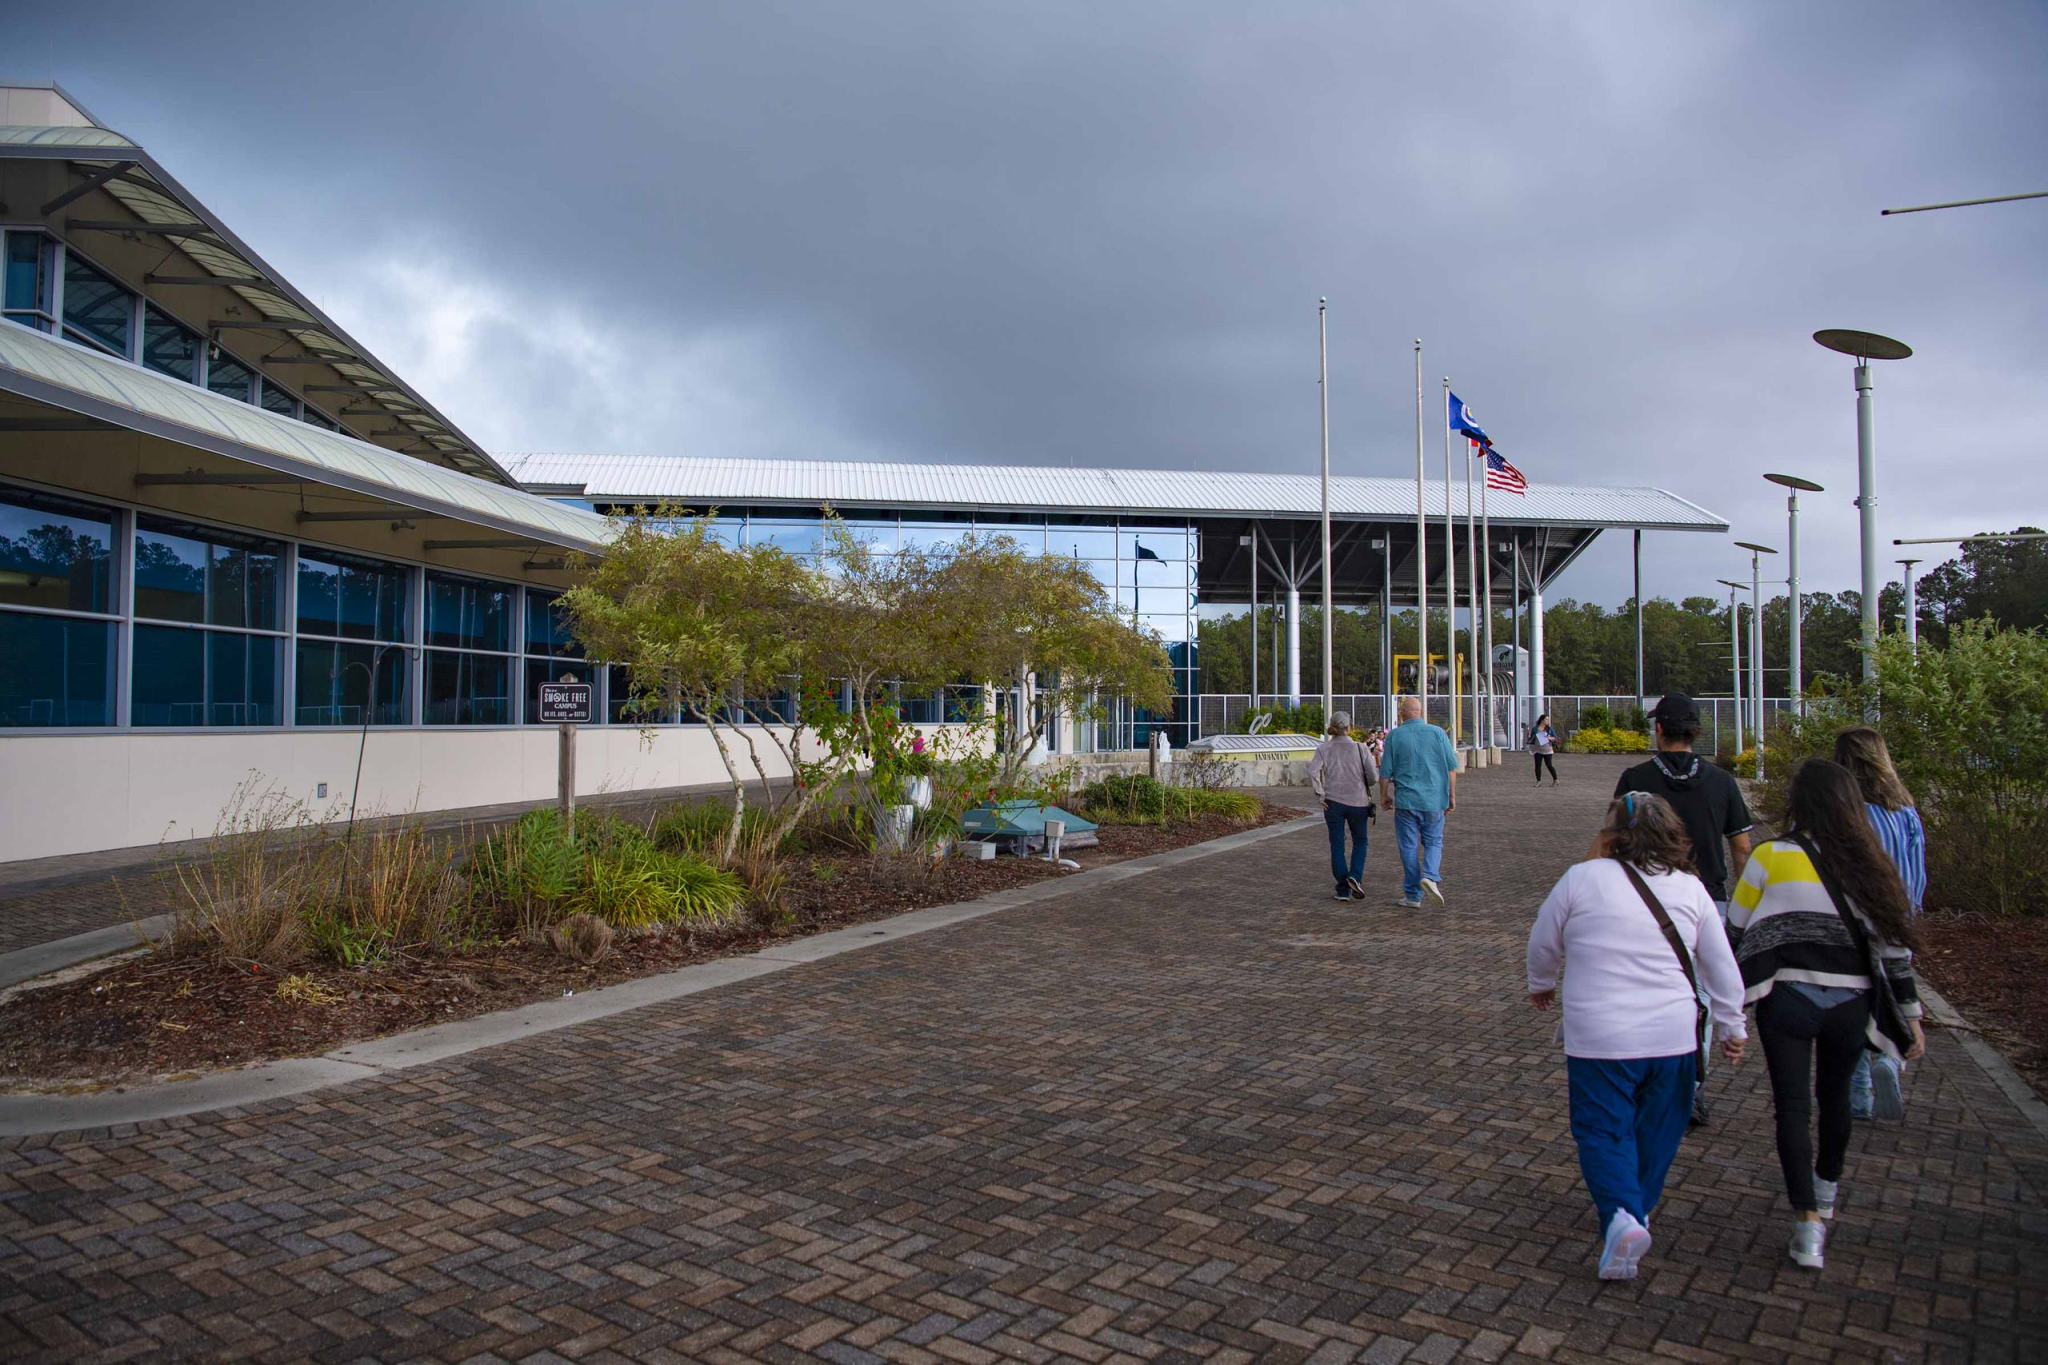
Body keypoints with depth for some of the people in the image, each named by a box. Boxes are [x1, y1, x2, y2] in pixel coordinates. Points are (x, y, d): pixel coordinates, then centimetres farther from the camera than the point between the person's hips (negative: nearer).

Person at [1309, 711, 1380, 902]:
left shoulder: (1323, 749, -3)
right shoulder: (1360, 748, -6)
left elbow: (1313, 772, -16)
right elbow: (1373, 777, -7)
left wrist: (1320, 795, -8)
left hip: (1333, 802, 1)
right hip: (1358, 801, -1)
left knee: (1337, 845, 8)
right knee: (1359, 841, 17)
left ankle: (1343, 889, 8)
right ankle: (1355, 876, -4)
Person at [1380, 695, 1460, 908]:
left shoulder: (1395, 736, -3)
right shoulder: (1437, 733, 0)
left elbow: (1385, 772, -1)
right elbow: (1451, 767, 1)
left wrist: (1384, 795, 13)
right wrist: (1452, 796, 10)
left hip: (1406, 800, -1)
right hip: (1434, 799, 1)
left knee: (1409, 846, 6)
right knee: (1433, 842, 15)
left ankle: (1413, 895, 10)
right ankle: (1431, 876, -11)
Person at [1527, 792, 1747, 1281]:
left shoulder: (1581, 878, -7)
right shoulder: (1690, 888, 3)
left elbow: (1544, 943, 6)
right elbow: (1721, 966, 11)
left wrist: (1541, 984, 26)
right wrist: (1732, 1026, 24)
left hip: (1598, 1038, -3)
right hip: (1673, 1038, 3)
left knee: (1602, 1129, 6)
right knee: (1657, 1129, 20)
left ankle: (1619, 1215, -13)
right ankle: (1638, 1207, 32)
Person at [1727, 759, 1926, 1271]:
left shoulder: (1770, 858, -9)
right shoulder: (1868, 865, 0)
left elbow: (1736, 931, -4)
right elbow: (1895, 946, 2)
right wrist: (1912, 1018, 10)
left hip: (1787, 998, -3)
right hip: (1850, 1003, 4)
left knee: (1793, 1105, 2)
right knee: (1834, 1095, 23)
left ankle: (1808, 1221, -4)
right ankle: (1826, 1192, 42)